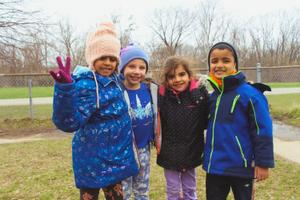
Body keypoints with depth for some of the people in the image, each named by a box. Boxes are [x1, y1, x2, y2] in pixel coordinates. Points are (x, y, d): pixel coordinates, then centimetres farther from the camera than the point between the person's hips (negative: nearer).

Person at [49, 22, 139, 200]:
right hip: (93, 160, -8)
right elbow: (69, 122, -35)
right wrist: (65, 89, -51)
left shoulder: (114, 79, 3)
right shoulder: (85, 85, -23)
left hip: (115, 156, 8)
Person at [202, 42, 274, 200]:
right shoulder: (213, 96, 5)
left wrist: (263, 163, -13)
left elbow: (262, 131, -14)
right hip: (215, 166, 6)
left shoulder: (249, 94, -15)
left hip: (240, 166, -6)